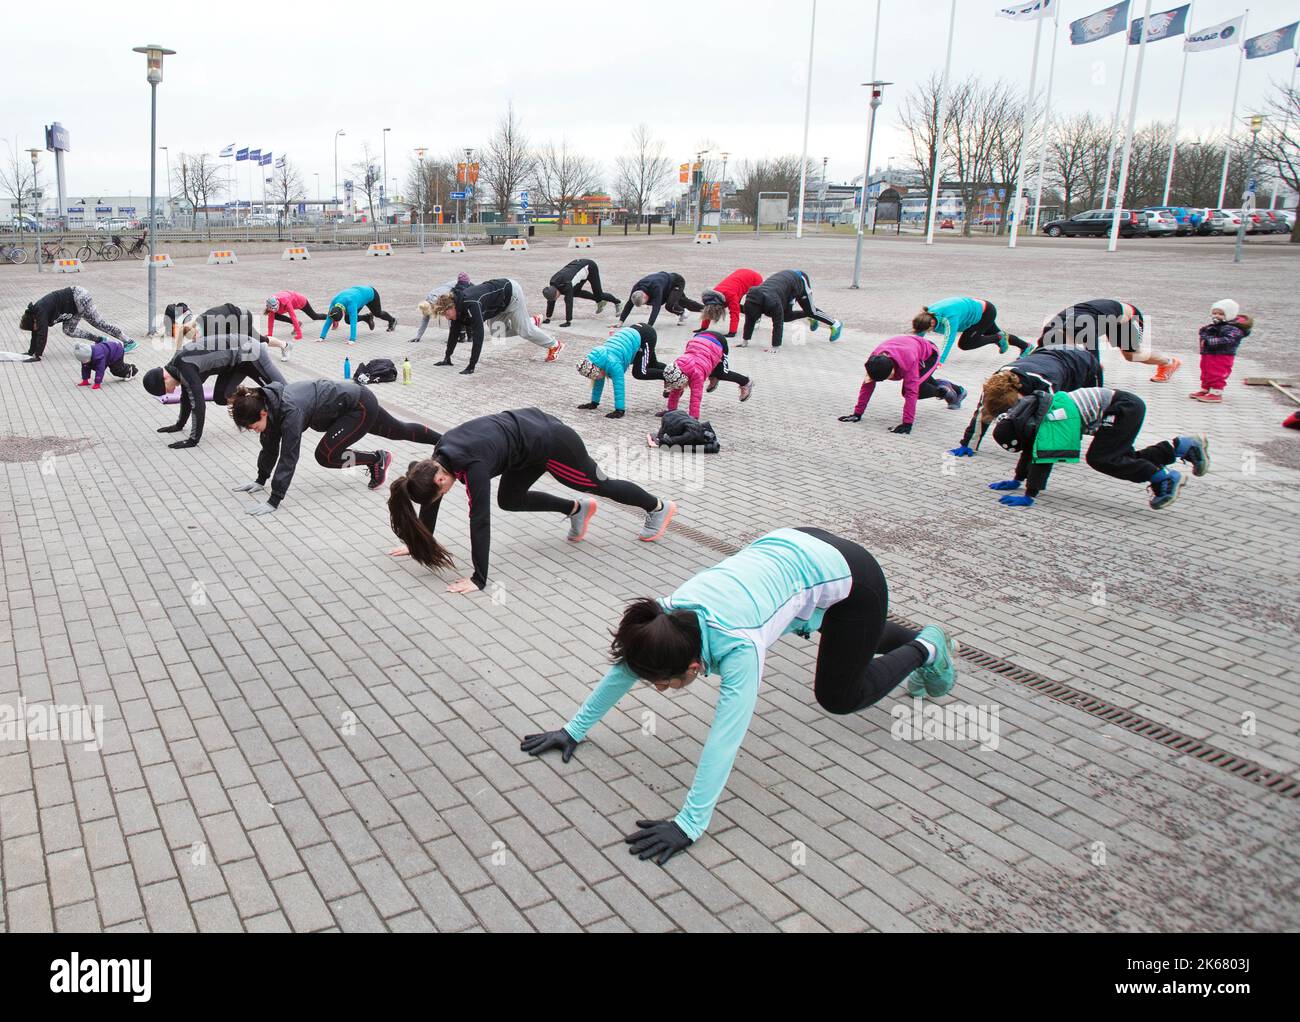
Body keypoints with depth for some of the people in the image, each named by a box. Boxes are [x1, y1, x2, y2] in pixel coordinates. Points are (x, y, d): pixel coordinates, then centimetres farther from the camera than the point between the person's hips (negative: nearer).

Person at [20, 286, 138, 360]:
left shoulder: (41, 312, -21)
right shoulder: (34, 312, 5)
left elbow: (42, 334, -26)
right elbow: (35, 334, 13)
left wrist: (37, 355, -25)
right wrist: (30, 352, 15)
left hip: (80, 298, -9)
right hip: (75, 304, 9)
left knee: (99, 323, -5)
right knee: (68, 330, 6)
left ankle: (129, 342, 0)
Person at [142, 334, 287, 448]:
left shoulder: (185, 367, -25)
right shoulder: (176, 365, 2)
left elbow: (198, 404, -27)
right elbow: (186, 396, 18)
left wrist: (193, 440, -22)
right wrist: (179, 425, 24)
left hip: (249, 353, -9)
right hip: (236, 360, 9)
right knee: (221, 397, 8)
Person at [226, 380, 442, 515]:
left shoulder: (289, 412, -35)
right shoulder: (267, 403, -12)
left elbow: (288, 457, -37)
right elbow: (270, 445, 0)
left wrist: (273, 502, -36)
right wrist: (261, 480, 3)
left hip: (360, 406, -8)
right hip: (348, 403, 8)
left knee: (326, 455, -17)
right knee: (398, 431, 25)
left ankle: (378, 459, 5)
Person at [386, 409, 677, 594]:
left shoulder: (472, 465, -34)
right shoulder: (439, 457, -12)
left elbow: (480, 520, -36)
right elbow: (431, 501, 2)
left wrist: (479, 579, -34)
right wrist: (421, 543, 7)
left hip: (549, 440, -8)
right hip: (529, 429, 8)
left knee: (601, 485, 13)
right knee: (509, 501, 16)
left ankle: (659, 507, 36)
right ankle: (577, 508, 32)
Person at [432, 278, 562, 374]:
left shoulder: (471, 304, -39)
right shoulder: (456, 304, -14)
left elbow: (478, 334, -42)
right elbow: (455, 332, -3)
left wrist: (471, 366, -42)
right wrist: (447, 358, -4)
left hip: (511, 292, -8)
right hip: (499, 296, 8)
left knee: (523, 329, -1)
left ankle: (555, 345, 22)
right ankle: (532, 321, 35)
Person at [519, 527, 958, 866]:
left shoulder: (737, 647, -38)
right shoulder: (666, 620, -21)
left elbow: (726, 736, -40)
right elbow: (622, 669, -10)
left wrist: (690, 823, -40)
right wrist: (574, 729, -6)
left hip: (850, 577, -6)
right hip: (791, 547, 6)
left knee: (839, 697, 11)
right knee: (842, 642, 33)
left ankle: (927, 649, 31)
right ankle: (915, 638, 59)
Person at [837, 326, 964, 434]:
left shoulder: (908, 361, -48)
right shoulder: (874, 360, -32)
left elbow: (911, 392, -47)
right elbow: (867, 385, -24)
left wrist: (907, 423, -48)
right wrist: (857, 414, -24)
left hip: (929, 354, -6)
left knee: (912, 388, -24)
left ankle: (943, 390, 4)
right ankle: (958, 390, 55)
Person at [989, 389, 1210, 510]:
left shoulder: (1047, 423, -24)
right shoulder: (1030, 418, 4)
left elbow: (1043, 459, -28)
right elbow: (1030, 450, 17)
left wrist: (1029, 496, -28)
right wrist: (1016, 481, 20)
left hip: (1124, 408, -10)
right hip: (1118, 405, 10)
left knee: (1100, 458, -15)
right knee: (1121, 457, 13)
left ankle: (1164, 478, -6)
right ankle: (1185, 446, 24)